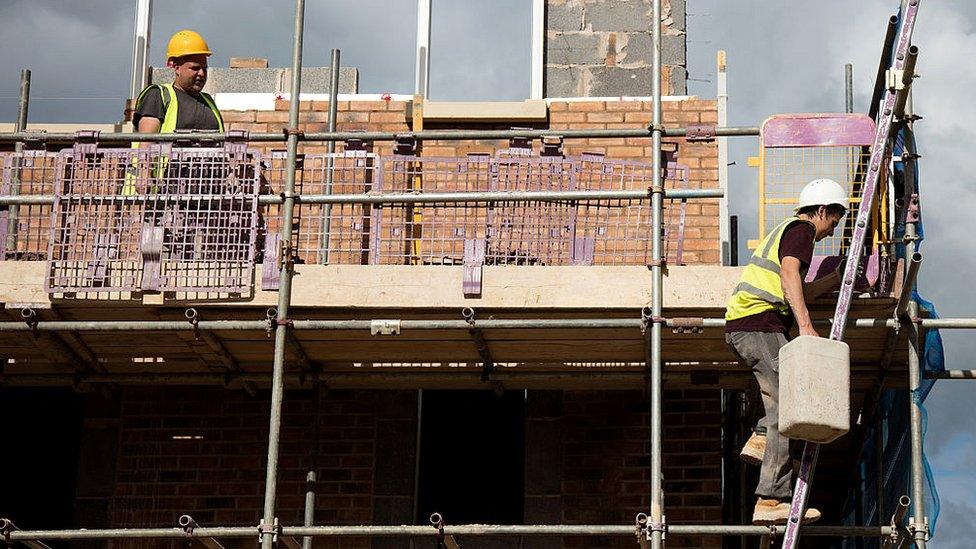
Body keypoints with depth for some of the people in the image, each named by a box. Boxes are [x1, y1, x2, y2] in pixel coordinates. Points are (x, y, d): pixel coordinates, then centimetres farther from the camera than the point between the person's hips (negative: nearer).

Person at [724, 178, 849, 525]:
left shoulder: (785, 230, 30)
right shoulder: (802, 228, 0)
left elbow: (796, 294, 32)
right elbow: (789, 274, -18)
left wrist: (836, 279, 36)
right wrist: (805, 325, -27)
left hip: (739, 326, 10)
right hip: (759, 322, -10)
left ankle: (761, 439, 1)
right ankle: (772, 500, -17)